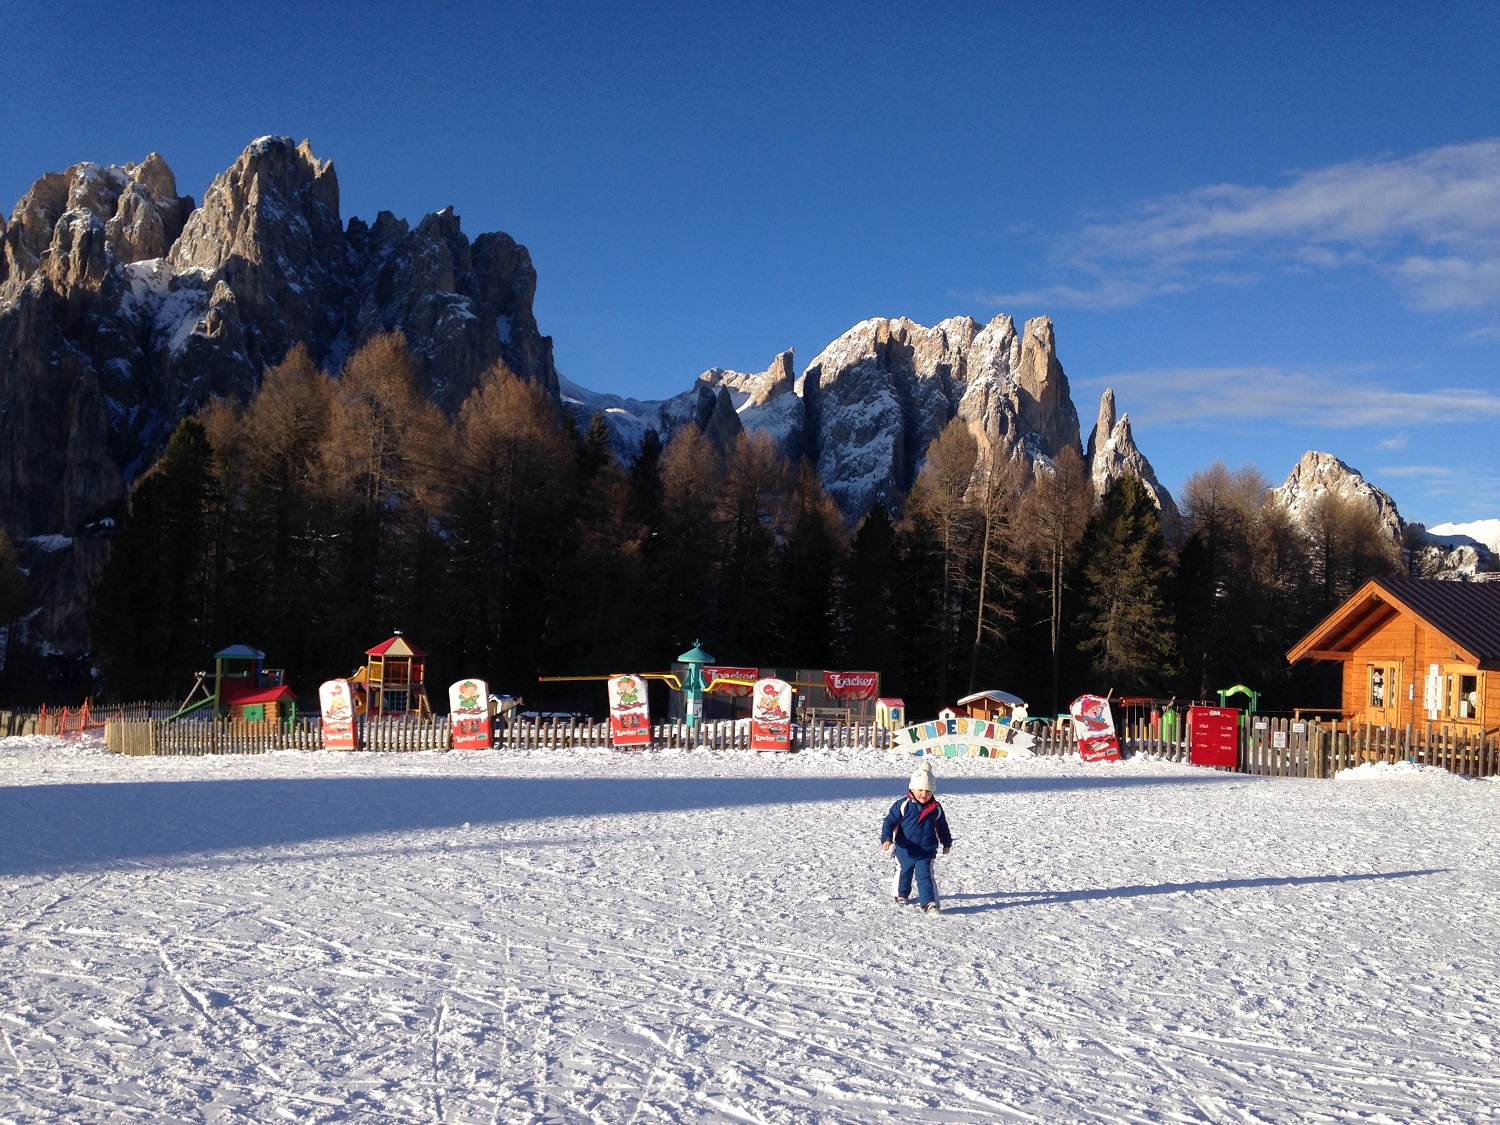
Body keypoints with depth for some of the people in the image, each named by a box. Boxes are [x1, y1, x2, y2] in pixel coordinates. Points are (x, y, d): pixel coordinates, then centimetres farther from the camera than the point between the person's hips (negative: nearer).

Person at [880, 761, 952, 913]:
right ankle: (902, 894, 42)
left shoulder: (936, 809, -2)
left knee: (925, 876, -9)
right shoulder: (903, 805, -13)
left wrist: (947, 843, 22)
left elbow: (942, 827, 13)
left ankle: (929, 902, -10)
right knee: (904, 872, 19)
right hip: (905, 850, 0)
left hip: (926, 851, 0)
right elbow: (889, 822, -12)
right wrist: (886, 839, -24)